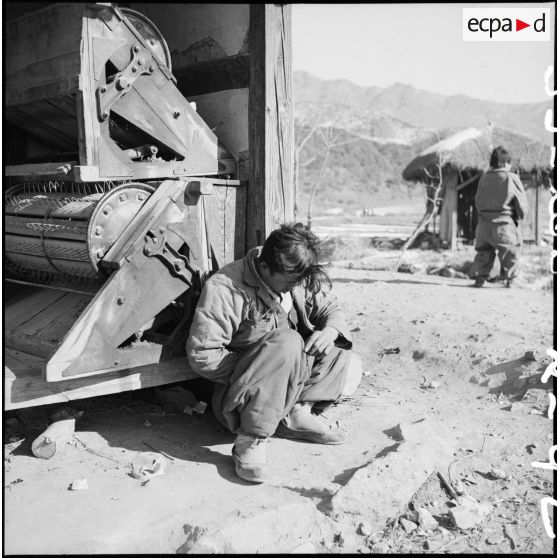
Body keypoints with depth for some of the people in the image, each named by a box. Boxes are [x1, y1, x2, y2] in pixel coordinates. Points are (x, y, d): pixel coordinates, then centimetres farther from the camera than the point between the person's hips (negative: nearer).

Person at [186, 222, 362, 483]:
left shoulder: (303, 279, -2)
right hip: (235, 397, -6)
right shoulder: (224, 288, -21)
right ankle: (251, 441, -30)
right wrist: (260, 366, -22)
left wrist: (331, 329, -15)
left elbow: (331, 308, 10)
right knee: (288, 342, -34)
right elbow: (202, 356, -22)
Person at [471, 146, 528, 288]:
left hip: (484, 222, 4)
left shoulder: (484, 177, 5)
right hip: (504, 223, -4)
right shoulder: (511, 178, -7)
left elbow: (477, 200, 10)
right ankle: (508, 279, 10)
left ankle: (480, 277, 7)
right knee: (511, 250, 9)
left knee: (484, 251, 14)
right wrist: (518, 218, 13)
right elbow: (522, 203, -3)